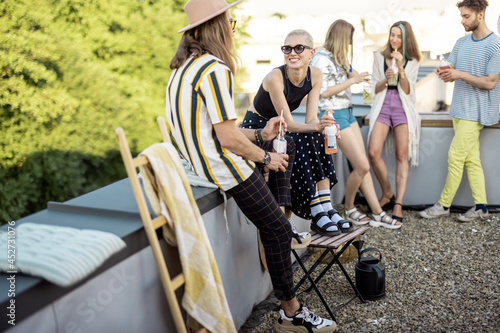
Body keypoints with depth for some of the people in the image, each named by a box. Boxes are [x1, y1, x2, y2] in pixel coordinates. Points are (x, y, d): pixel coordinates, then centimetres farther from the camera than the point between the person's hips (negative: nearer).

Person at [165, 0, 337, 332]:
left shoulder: (185, 67, 11)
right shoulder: (214, 69, -21)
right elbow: (228, 137, -25)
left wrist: (260, 135, 11)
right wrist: (266, 157, -8)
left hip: (199, 161, 10)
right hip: (224, 168, -10)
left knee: (283, 150, 23)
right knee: (277, 230, -1)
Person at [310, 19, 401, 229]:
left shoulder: (336, 57, 15)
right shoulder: (322, 59, -14)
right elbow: (324, 92, -19)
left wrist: (355, 76, 11)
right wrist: (353, 80, -14)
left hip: (347, 112, 10)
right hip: (333, 115, -10)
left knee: (362, 165, 6)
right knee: (361, 166, -9)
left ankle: (377, 213, 10)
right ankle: (349, 209, 12)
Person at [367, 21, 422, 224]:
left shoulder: (412, 61, 8)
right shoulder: (379, 57, 11)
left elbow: (407, 90, -2)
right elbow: (375, 88, 9)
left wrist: (401, 67, -13)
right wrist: (386, 79, -12)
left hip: (403, 108, -1)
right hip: (382, 107, 1)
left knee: (402, 156, -8)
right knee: (373, 153, -14)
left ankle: (398, 204, -6)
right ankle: (387, 194, 7)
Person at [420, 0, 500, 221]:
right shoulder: (461, 43, 12)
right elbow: (452, 70, 11)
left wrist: (460, 74, -22)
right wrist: (445, 74, -13)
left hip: (476, 112, -7)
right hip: (459, 109, 7)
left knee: (456, 157, -7)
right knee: (471, 159, 9)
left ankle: (444, 205, 5)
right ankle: (480, 207, 16)